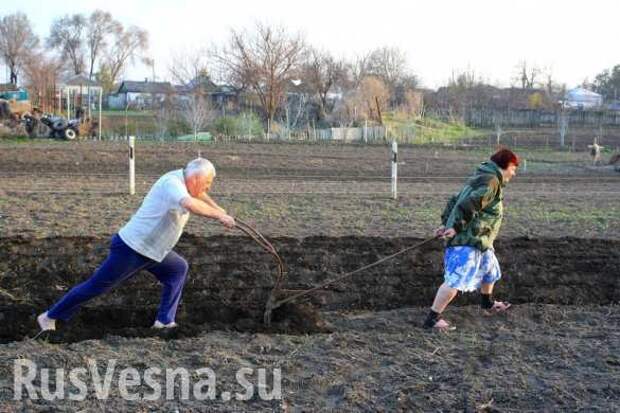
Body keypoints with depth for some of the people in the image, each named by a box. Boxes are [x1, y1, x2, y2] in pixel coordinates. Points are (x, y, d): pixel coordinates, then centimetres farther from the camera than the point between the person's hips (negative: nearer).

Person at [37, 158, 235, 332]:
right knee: (97, 286, 1)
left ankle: (165, 321, 10)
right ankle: (50, 317, 16)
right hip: (131, 248, -9)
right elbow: (191, 205, -45)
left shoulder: (181, 177, 3)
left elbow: (197, 194, 28)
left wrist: (219, 209, 26)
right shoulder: (172, 183, -24)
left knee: (179, 269, 11)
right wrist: (219, 216, -36)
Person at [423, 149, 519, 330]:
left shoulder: (480, 178, 17)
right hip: (467, 241, -11)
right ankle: (432, 319, -10)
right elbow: (468, 205, -27)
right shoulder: (491, 181, -16)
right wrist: (456, 227, -20)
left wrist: (446, 223, 12)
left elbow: (454, 201, 17)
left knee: (490, 269, 28)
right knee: (455, 280, -13)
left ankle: (487, 303, 51)